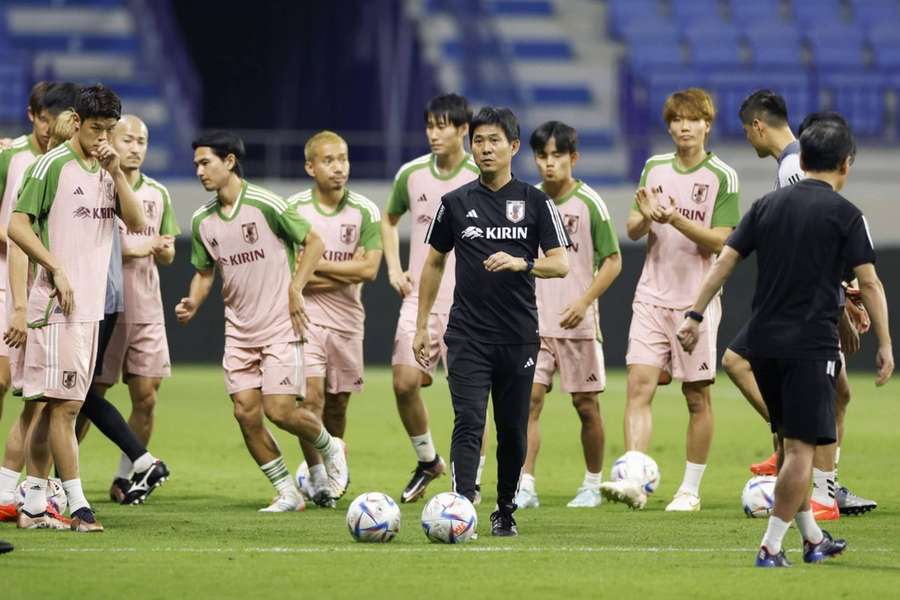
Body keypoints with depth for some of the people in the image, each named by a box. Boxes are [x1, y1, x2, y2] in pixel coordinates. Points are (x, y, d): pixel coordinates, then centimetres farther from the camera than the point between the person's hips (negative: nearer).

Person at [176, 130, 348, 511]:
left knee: (280, 410, -13)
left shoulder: (265, 204, -13)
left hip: (280, 326, -6)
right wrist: (192, 304, -3)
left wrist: (295, 290, -11)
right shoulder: (202, 221, 5)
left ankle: (329, 448, 18)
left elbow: (313, 243, -5)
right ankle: (287, 493, 10)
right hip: (238, 332, 6)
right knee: (245, 412, -2)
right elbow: (205, 272, 17)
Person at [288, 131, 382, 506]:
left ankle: (332, 472, 25)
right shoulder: (293, 209, -4)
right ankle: (317, 479, -8)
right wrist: (346, 272, -13)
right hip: (305, 316, -2)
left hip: (347, 320, 2)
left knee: (338, 403, 10)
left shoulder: (365, 212, -1)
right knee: (311, 396, -15)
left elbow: (369, 269, -11)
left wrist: (316, 265, -13)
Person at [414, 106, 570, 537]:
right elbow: (434, 263, 15)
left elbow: (560, 265, -1)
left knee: (513, 431, 8)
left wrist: (521, 263, -21)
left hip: (519, 337, 1)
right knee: (468, 423, -14)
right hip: (467, 336, -1)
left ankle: (505, 511, 23)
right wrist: (421, 326, 12)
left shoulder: (535, 202, 3)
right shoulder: (456, 203, 5)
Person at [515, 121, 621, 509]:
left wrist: (584, 301, -15)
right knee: (529, 399, -9)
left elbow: (612, 261, -4)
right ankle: (526, 487, -12)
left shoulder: (589, 203, -5)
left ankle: (592, 485, 19)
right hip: (534, 321, 3)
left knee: (586, 405, 5)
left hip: (577, 322, -3)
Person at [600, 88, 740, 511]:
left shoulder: (722, 177, -3)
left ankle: (691, 489, 14)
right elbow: (632, 230, 8)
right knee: (639, 385, -10)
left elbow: (718, 241, -10)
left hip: (697, 299, -3)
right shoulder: (655, 168, 9)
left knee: (697, 397, 4)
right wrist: (646, 217, -15)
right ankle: (633, 481, -17)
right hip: (652, 297, 3)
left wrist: (675, 219, -23)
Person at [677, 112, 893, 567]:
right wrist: (885, 345, -2)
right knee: (800, 447, -4)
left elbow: (724, 260, 6)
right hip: (811, 343, -6)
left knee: (789, 441, 17)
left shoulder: (768, 205, 9)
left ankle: (812, 538, 27)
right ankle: (771, 547, -9)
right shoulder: (845, 214, -5)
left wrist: (695, 315, 8)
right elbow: (869, 282, -7)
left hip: (763, 341, 6)